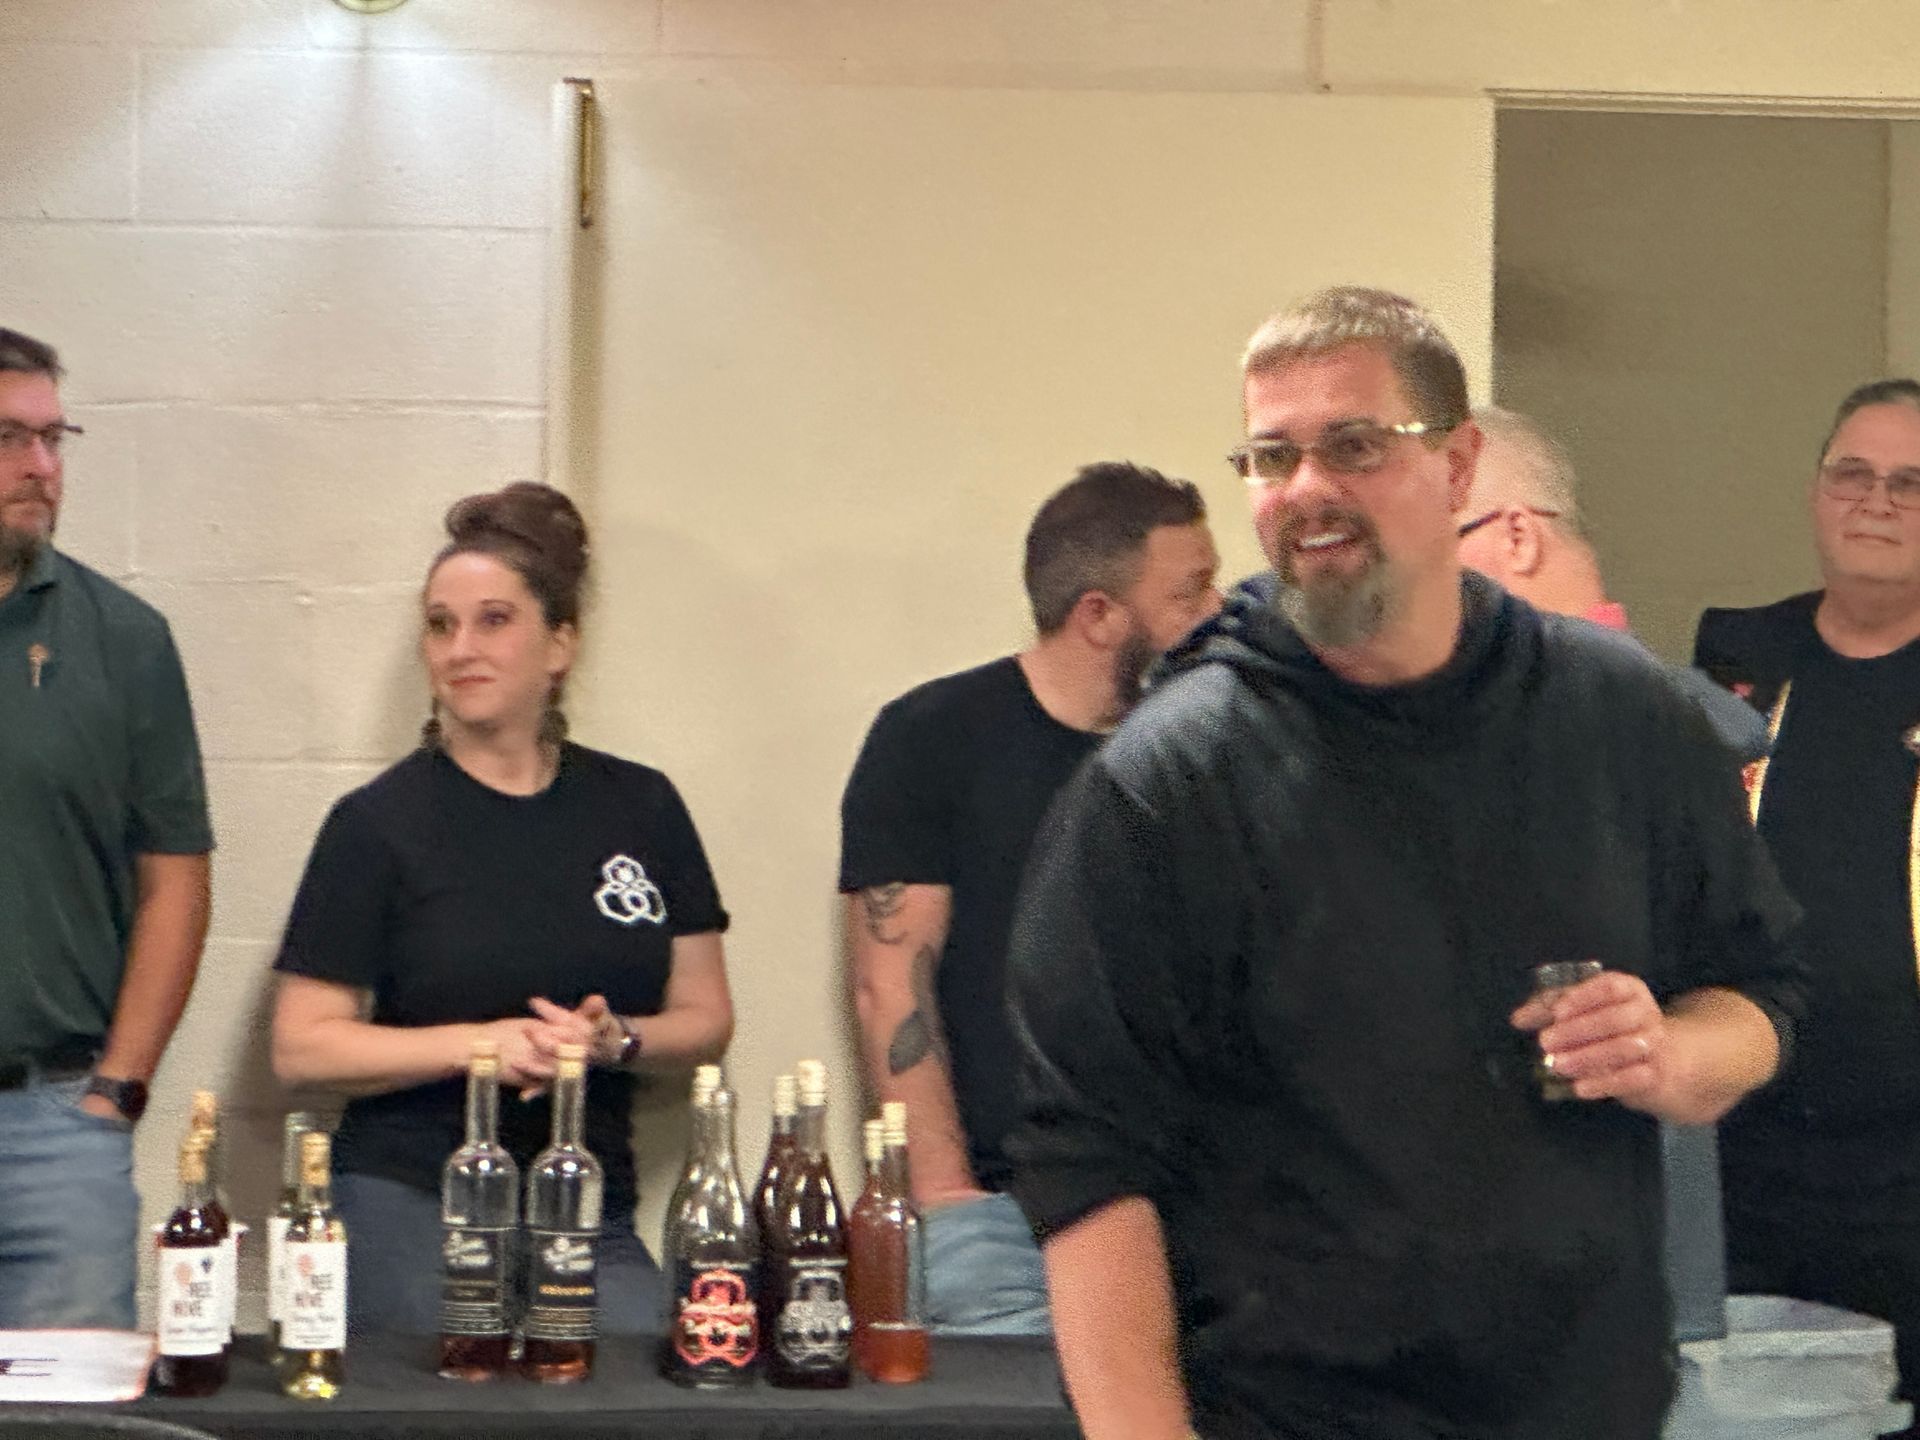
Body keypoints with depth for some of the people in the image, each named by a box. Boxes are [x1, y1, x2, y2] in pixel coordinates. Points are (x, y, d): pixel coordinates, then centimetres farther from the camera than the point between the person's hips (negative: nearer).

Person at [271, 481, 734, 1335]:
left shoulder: (641, 809, 9)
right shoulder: (379, 823, 0)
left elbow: (706, 1020, 13)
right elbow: (301, 1048, -3)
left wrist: (616, 1039, -9)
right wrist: (479, 1044, -15)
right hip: (410, 1219, -2)